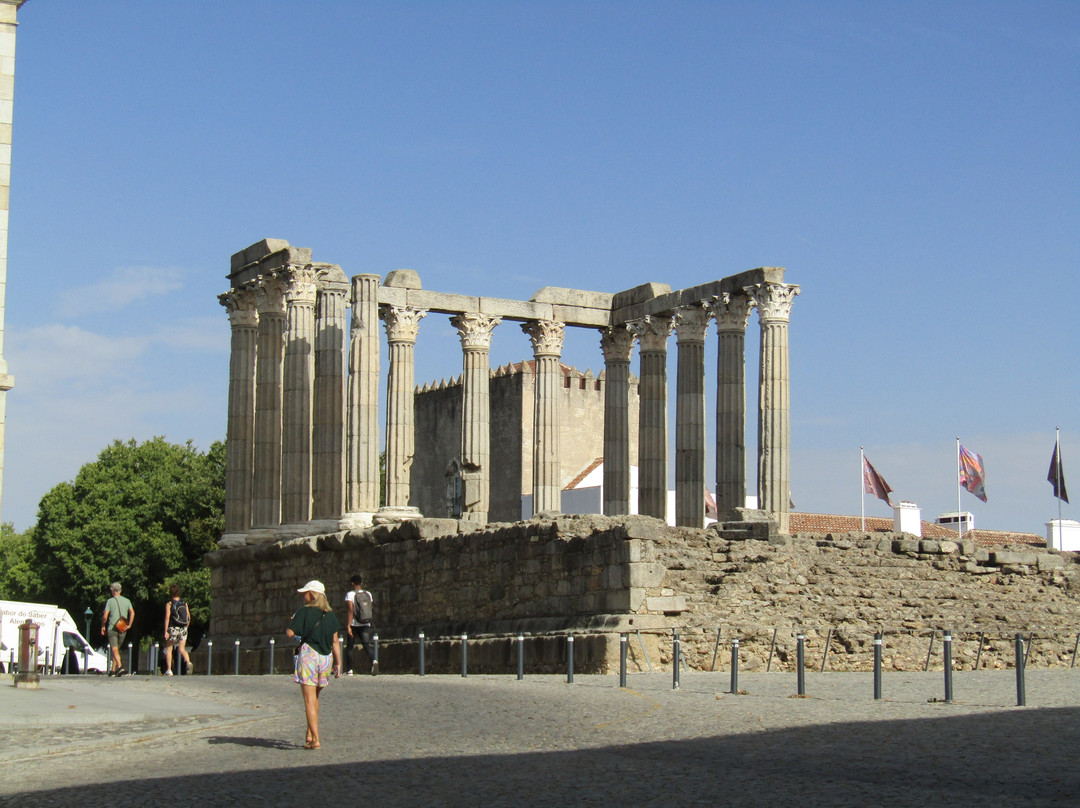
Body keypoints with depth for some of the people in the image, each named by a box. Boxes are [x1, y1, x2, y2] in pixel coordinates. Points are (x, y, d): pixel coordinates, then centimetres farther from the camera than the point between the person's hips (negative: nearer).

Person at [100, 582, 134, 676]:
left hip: (112, 628, -4)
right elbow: (132, 613, -2)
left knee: (114, 649, -10)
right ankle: (113, 670, 17)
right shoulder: (127, 601, 9)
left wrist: (103, 626, 8)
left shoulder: (110, 601, -2)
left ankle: (119, 666, -31)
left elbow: (105, 616, -7)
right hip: (122, 630, 4)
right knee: (116, 649, 16)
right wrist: (129, 625, 3)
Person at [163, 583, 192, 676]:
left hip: (173, 629, -3)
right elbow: (189, 617, 8)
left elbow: (167, 617, -12)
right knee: (182, 649, 6)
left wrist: (165, 631, -13)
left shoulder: (169, 604, -5)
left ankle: (169, 670, 7)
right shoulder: (184, 604, 7)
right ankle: (188, 661, -23)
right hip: (183, 629, 3)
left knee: (168, 649, 11)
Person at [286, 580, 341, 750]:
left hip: (308, 655, -5)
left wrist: (292, 621, 12)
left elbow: (290, 633, -9)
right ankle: (309, 734, 21)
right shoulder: (331, 615, 9)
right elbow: (335, 641, 7)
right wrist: (338, 663, 10)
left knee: (309, 700, -4)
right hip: (326, 658, 5)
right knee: (315, 698, 21)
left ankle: (315, 739, -11)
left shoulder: (304, 611, -5)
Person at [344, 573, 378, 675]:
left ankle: (349, 669, 15)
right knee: (367, 645, -5)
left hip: (354, 625, -3)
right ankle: (374, 660, -33)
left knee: (349, 647, 12)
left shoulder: (350, 594, -5)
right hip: (366, 625, 3)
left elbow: (351, 610, -15)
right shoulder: (368, 594, 9)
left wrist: (349, 626, -18)